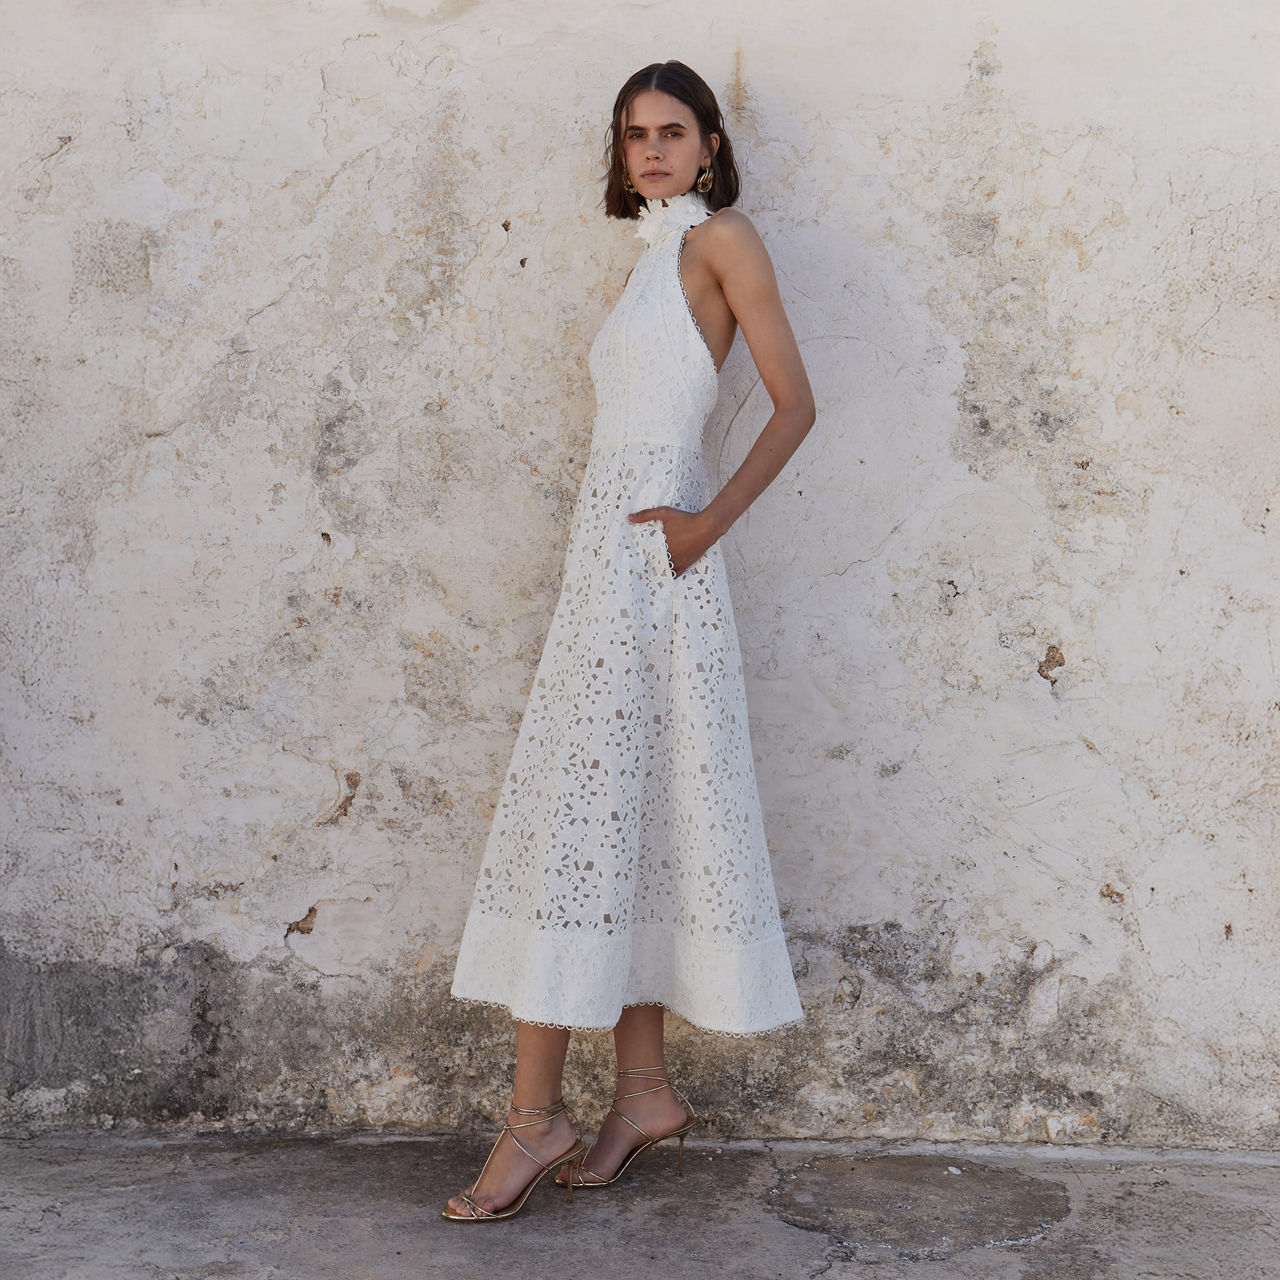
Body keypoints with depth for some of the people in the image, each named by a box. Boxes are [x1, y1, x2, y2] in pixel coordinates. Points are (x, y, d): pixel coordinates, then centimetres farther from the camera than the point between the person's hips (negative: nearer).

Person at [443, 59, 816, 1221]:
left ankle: (539, 1113, -7)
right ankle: (646, 1089, 13)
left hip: (651, 550, -8)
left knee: (575, 813, -11)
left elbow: (794, 403, -7)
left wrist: (713, 518, -13)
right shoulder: (655, 256, 23)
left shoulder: (722, 235, -1)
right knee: (621, 816, 7)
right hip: (610, 548, 8)